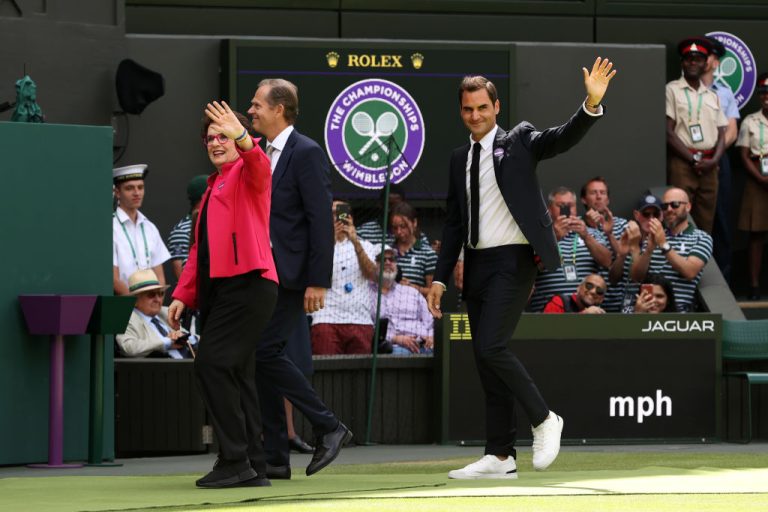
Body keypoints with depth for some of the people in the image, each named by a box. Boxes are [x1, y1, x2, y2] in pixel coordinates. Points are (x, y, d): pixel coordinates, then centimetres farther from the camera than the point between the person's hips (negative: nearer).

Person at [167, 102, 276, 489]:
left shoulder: (247, 173, 0)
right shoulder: (213, 187, 26)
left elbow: (259, 168, -27)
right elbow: (200, 248, 26)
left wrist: (242, 139, -47)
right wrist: (183, 295, 18)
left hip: (247, 283, -9)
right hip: (216, 289, 9)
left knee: (212, 364, -17)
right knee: (234, 374, 7)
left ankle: (235, 460, -15)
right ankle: (253, 466, 9)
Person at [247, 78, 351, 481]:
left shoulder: (306, 154, -10)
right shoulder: (263, 155, 16)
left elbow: (321, 220, -14)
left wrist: (318, 282, -18)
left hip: (290, 276, -8)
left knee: (266, 352, -16)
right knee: (260, 358, 4)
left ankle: (328, 427, -2)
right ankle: (275, 457, 7)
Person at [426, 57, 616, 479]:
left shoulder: (519, 140, 0)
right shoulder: (459, 159, 14)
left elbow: (563, 138, -18)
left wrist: (592, 104, -36)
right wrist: (440, 278, 12)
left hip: (512, 259, -6)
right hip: (476, 264, 6)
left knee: (490, 346, -19)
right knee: (485, 361, 6)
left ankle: (544, 420, -1)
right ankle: (499, 457, 9)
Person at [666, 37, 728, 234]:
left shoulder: (712, 95, 18)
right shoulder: (672, 90, 2)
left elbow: (721, 134, 15)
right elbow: (668, 132, -5)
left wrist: (714, 160, -4)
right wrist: (694, 159, -11)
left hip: (709, 165, 5)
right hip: (682, 162, -5)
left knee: (706, 222, 4)